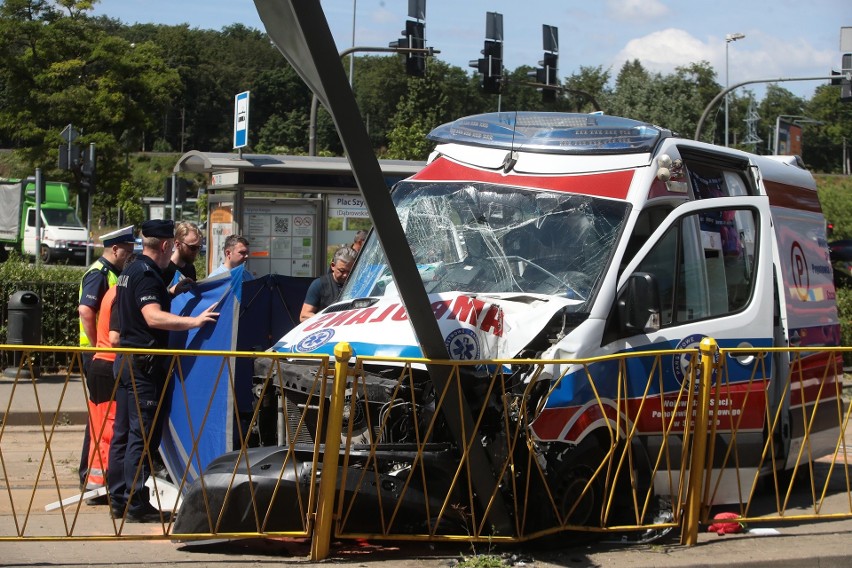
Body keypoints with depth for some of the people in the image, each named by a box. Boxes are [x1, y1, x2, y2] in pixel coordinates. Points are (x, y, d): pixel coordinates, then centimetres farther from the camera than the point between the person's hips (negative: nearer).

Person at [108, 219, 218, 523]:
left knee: (123, 431, 12)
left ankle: (118, 500, 16)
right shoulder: (147, 275, -15)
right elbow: (153, 316, -28)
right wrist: (194, 321, -33)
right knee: (143, 434, -8)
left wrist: (171, 292, 29)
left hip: (126, 360, 10)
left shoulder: (131, 271, 16)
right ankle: (136, 504, -8)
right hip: (144, 362, -10)